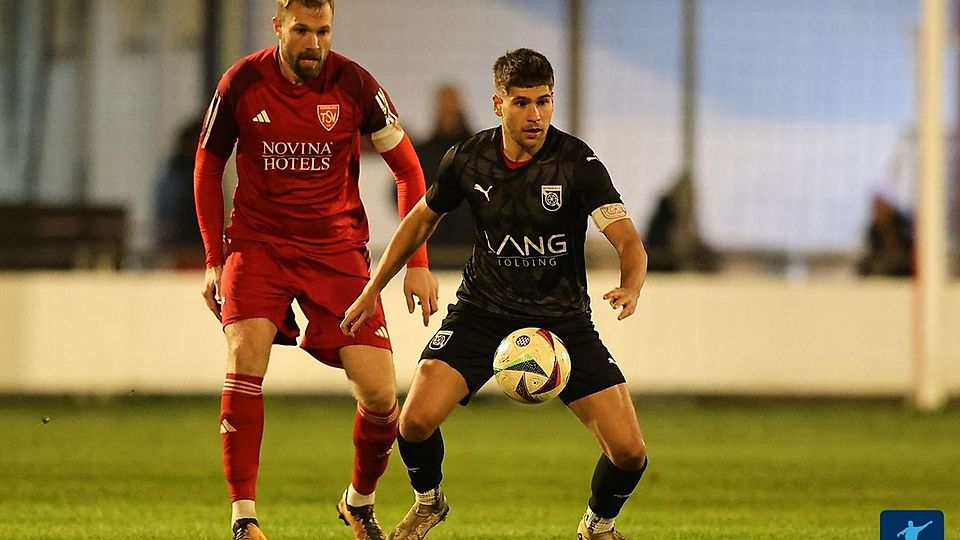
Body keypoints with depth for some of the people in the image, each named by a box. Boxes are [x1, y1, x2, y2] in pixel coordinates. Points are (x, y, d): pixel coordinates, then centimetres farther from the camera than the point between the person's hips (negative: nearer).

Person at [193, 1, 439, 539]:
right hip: (258, 244, 0)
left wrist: (417, 263, -2)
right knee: (246, 354, -25)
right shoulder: (242, 83, -7)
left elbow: (408, 168, 2)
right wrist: (215, 259, 5)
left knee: (379, 392, -8)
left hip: (337, 248, 0)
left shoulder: (354, 84, -8)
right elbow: (208, 166, 8)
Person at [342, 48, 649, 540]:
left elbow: (629, 244, -23)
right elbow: (422, 219, 12)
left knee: (628, 451, -12)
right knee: (416, 420, -20)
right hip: (482, 310, 1)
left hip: (563, 318, -1)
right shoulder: (467, 160, -7)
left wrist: (630, 287, -46)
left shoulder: (578, 163, -16)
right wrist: (372, 291, 15)